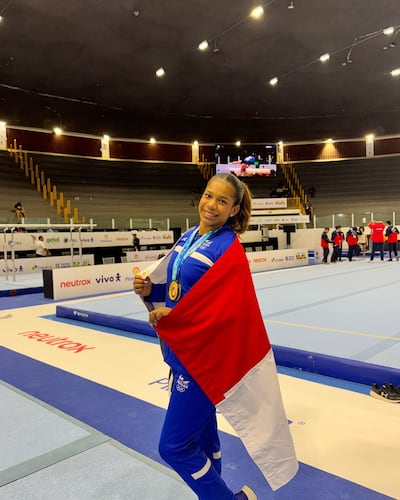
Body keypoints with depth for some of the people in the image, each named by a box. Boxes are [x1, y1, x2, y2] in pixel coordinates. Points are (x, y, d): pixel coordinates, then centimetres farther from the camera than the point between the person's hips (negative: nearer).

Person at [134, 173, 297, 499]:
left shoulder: (229, 250, -18)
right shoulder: (187, 238, 7)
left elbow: (224, 309, -24)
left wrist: (169, 317, -18)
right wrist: (149, 289, -5)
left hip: (204, 356, -7)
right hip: (180, 351, 8)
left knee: (174, 446, 2)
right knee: (201, 435, 22)